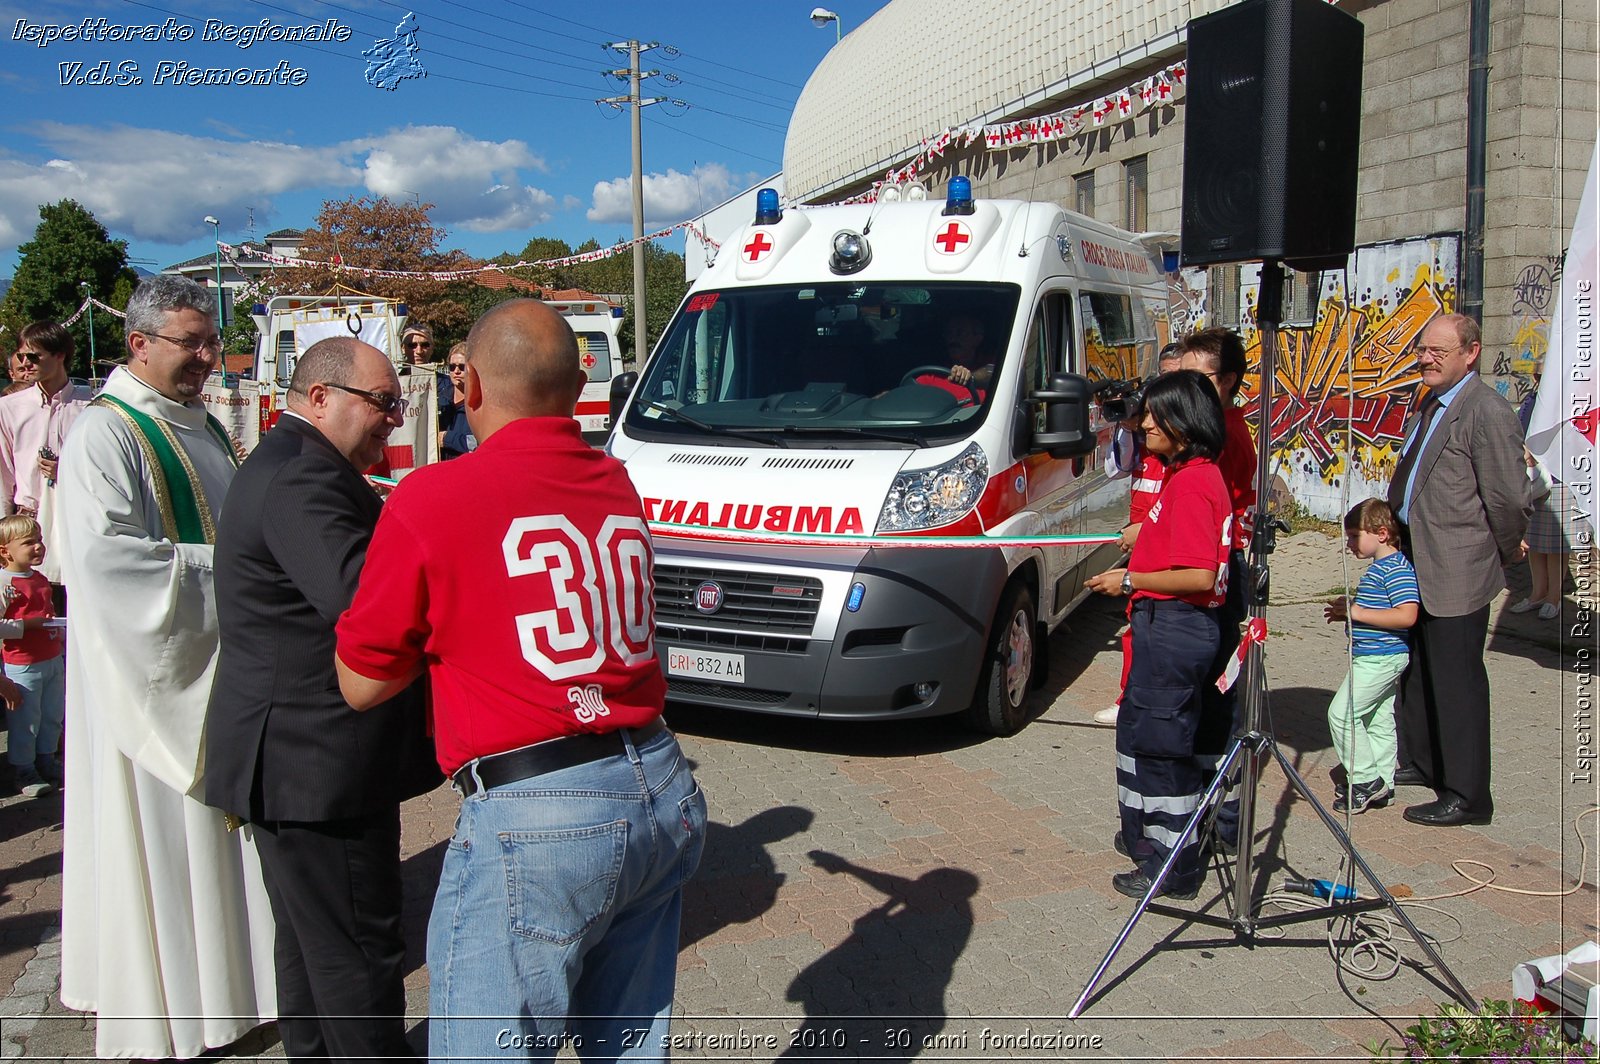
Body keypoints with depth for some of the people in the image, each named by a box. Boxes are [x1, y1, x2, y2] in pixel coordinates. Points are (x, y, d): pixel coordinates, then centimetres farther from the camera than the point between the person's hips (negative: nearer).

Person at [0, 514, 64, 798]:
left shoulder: (40, 578, 10)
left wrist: (59, 626, 13)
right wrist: (28, 624, -23)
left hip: (52, 660, 8)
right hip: (23, 665, -8)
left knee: (53, 715, 18)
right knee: (25, 720, 2)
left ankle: (46, 760, 34)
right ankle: (23, 770, 16)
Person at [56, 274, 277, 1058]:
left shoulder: (204, 428, 13)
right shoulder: (104, 434, -13)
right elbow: (104, 555, -24)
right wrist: (221, 569, -20)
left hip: (216, 659, 8)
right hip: (150, 669, -8)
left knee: (218, 820, 14)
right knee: (155, 832, 2)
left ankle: (223, 977, 27)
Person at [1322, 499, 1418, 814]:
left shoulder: (1396, 568, -19)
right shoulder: (1380, 566, 14)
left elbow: (1406, 615, -28)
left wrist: (1358, 612, -24)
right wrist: (1347, 611, 10)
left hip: (1379, 658, -11)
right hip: (1380, 658, 11)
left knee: (1342, 712, -9)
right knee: (1379, 719, 14)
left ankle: (1366, 780, -2)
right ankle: (1380, 784, 21)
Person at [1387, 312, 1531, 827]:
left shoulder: (1487, 411, -18)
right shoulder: (1431, 403, 11)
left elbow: (1509, 499, -17)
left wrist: (1499, 557, -4)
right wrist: (1408, 540, 16)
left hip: (1457, 572, -9)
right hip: (1417, 563, 9)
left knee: (1456, 682, 1)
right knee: (1417, 672, 21)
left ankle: (1467, 795, 13)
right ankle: (1419, 761, 38)